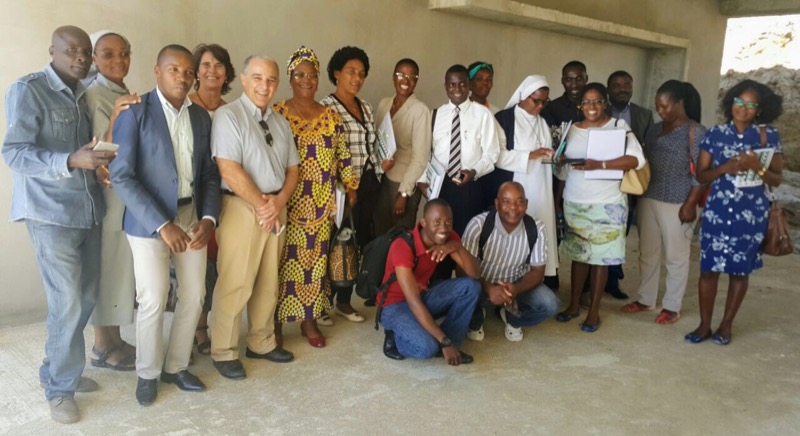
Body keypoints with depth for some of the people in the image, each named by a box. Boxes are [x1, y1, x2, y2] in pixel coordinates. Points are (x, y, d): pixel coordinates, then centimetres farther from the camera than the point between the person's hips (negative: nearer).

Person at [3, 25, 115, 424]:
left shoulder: (84, 94, 13)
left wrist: (103, 159, -2)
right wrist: (72, 161, -28)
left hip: (88, 209, 7)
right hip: (51, 213, -7)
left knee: (85, 298, 11)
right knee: (67, 303, -5)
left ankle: (57, 370, 30)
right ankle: (60, 388, 13)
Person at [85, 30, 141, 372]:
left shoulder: (126, 95, 13)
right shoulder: (92, 96, -12)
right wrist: (115, 119, -34)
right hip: (109, 196, -8)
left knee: (122, 268, 14)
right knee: (109, 268, 1)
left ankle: (114, 340, 26)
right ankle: (103, 347, 15)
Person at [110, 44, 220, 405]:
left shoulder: (200, 117, 8)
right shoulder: (135, 112, -9)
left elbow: (209, 174, 10)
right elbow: (121, 176, -15)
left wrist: (209, 218, -7)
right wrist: (162, 224, -20)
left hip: (192, 216, 5)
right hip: (149, 220, -5)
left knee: (194, 297, 7)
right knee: (153, 300, -3)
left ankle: (176, 366, 27)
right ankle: (147, 373, 20)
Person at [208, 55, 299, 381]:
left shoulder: (280, 123, 14)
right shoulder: (228, 116, -9)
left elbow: (292, 169, 13)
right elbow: (229, 171, -17)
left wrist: (278, 201, -5)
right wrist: (261, 205, -13)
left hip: (276, 209, 7)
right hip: (242, 209, -7)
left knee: (268, 282, 14)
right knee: (235, 285, -4)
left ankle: (261, 343, 28)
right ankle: (224, 353, 11)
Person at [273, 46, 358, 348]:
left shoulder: (331, 116, 8)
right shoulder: (277, 114, -3)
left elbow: (342, 156, 12)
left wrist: (351, 187, 9)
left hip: (320, 203, 3)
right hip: (286, 202, -3)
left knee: (315, 259, 8)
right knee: (284, 259, 1)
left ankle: (309, 319, 21)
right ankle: (275, 321, 15)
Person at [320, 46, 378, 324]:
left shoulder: (366, 107, 14)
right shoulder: (326, 108, -8)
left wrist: (382, 163, 6)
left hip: (368, 183, 7)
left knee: (359, 241, 10)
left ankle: (344, 301, 24)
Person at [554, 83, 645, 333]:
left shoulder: (618, 127, -5)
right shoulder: (572, 130, 8)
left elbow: (637, 159, -18)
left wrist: (599, 164, -26)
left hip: (607, 205, -3)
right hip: (574, 203, 4)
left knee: (600, 256, 4)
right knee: (578, 254, 11)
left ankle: (594, 311, 15)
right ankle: (574, 304, 25)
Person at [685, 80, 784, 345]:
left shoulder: (769, 136, -1)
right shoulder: (716, 134, 1)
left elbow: (777, 180, -2)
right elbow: (701, 175, 1)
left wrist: (757, 167, -21)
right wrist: (726, 168, -17)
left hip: (751, 214, 0)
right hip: (717, 211, 0)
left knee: (740, 270, 9)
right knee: (709, 268, 2)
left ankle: (726, 325, 24)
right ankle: (704, 325, 16)